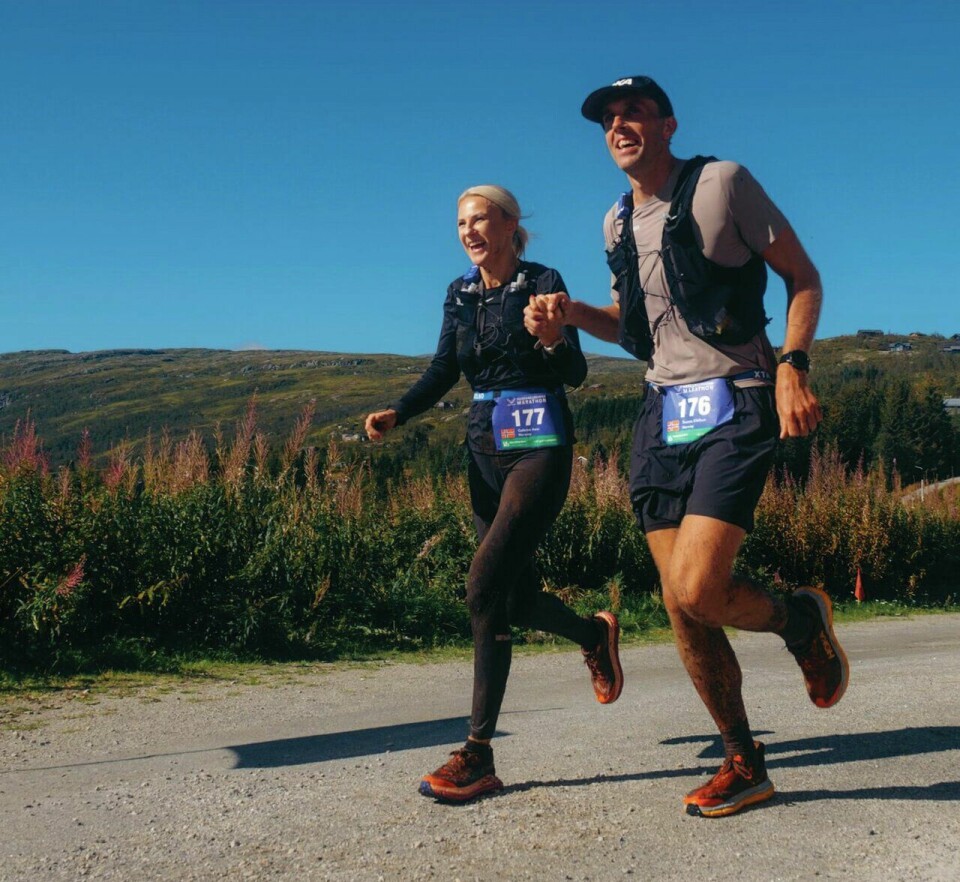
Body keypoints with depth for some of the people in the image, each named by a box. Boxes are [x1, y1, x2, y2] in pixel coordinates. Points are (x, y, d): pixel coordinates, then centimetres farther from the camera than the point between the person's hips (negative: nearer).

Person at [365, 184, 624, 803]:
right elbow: (445, 370, 13)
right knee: (516, 595, 8)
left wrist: (554, 341, -31)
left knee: (486, 585, -18)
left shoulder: (543, 283, -5)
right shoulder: (461, 294, 11)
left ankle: (479, 754, -12)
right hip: (486, 446, 7)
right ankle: (595, 634, 40)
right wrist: (396, 414, -3)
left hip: (540, 444, -7)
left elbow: (576, 373, -10)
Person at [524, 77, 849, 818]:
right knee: (681, 608, 3)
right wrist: (570, 312, 5)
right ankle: (744, 765, 19)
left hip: (736, 405, -6)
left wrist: (792, 366, -16)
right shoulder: (618, 223, 15)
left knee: (695, 591, -19)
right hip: (663, 414, 6)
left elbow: (803, 277, -1)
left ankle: (802, 618, 15)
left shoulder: (721, 183, -3)